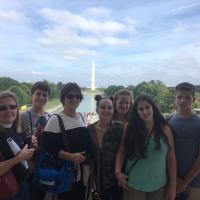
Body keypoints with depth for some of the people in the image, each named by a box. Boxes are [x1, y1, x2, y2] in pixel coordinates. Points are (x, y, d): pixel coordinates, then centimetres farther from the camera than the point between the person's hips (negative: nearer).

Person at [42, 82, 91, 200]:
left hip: (83, 171, 6)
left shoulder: (81, 117, 8)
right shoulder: (56, 119, -11)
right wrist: (71, 156, -23)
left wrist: (87, 159, 6)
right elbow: (48, 147, -17)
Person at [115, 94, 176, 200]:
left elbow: (171, 158, -1)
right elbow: (121, 152, 0)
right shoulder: (129, 128, -4)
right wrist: (118, 171, -14)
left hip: (158, 186, 1)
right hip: (133, 185, -1)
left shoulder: (164, 129, -3)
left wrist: (172, 186, -1)